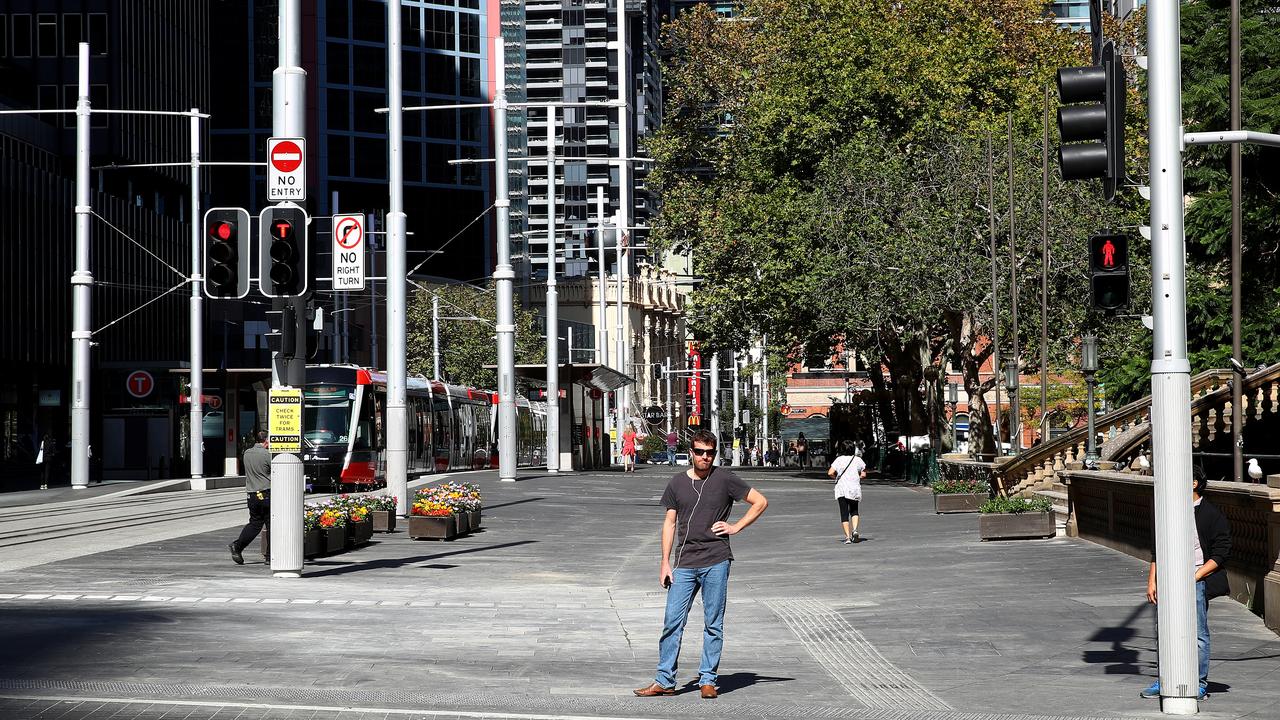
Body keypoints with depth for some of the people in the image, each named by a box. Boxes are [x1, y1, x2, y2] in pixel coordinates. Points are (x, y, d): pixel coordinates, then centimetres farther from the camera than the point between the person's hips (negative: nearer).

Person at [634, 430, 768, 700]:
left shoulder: (725, 479, 1)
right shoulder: (677, 483, 8)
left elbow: (760, 501, 8)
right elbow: (669, 522, 11)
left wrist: (736, 527, 0)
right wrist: (665, 562, 5)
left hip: (716, 562, -2)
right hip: (684, 563, 2)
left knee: (713, 624, 3)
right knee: (672, 621, -2)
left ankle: (708, 680, 11)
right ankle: (664, 680, 4)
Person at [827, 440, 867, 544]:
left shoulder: (839, 459, -3)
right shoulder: (857, 460, 1)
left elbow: (830, 473, -9)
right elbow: (863, 474, 2)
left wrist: (837, 477, 9)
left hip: (841, 489, -2)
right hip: (855, 488, 2)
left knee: (844, 513, 0)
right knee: (854, 511, 19)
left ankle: (848, 536, -8)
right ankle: (855, 529, -3)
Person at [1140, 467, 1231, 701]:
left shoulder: (1212, 515, -3)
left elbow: (1221, 553, -6)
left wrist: (1194, 577, -12)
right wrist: (1151, 581, 12)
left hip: (1197, 582, -5)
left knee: (1197, 634, -2)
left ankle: (1200, 684, 7)